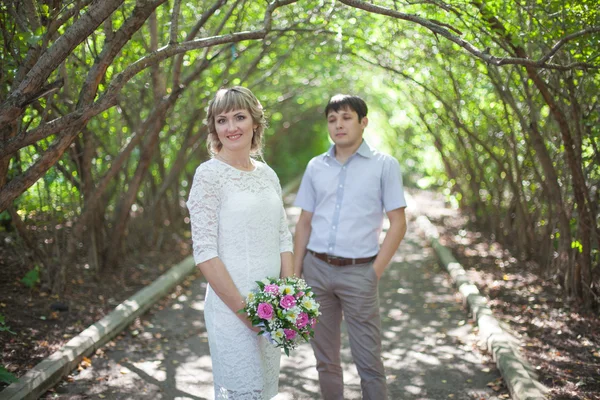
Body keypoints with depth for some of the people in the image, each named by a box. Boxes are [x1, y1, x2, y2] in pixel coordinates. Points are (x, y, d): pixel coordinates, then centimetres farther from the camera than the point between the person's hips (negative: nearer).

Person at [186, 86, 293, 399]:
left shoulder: (267, 174, 8)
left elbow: (284, 239, 10)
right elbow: (204, 252, -16)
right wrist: (245, 310, -17)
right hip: (231, 306, -6)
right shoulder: (209, 174, -11)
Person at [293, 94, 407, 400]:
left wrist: (376, 272, -9)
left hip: (358, 272, -3)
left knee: (368, 361, 2)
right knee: (325, 359, 14)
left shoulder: (384, 165, -2)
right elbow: (305, 222, 11)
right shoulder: (316, 167, 8)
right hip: (316, 268, 3)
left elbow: (398, 223, -3)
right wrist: (295, 273, 6)